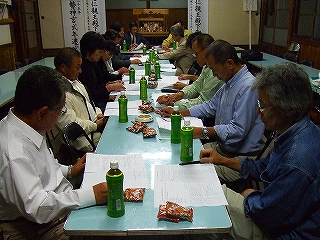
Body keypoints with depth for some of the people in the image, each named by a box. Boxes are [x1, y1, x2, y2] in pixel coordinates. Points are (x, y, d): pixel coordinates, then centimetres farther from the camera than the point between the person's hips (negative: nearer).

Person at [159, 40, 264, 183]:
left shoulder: (248, 87, -22)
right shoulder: (229, 83, 10)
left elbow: (238, 131, -26)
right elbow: (210, 107, 22)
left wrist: (202, 132, -23)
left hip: (240, 156, -9)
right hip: (222, 146, 10)